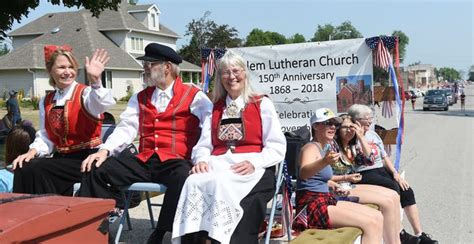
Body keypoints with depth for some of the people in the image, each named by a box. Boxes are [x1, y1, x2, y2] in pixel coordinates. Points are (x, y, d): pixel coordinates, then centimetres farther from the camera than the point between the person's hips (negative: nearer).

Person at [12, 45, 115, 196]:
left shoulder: (85, 93, -4)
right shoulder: (46, 101, 15)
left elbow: (100, 104, -28)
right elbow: (45, 137, 14)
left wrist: (95, 80, -44)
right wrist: (33, 151, -5)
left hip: (86, 159, -5)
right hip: (61, 159, 6)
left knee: (37, 171, -23)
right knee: (24, 169, -20)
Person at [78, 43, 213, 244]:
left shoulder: (195, 97, 3)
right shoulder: (140, 98, 21)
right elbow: (126, 128, 9)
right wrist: (105, 150, -8)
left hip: (176, 162, -5)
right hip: (144, 161, 5)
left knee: (184, 178, -38)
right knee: (96, 169, -11)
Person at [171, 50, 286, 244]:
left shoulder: (262, 104, 11)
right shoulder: (214, 107, 23)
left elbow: (277, 147, 3)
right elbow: (204, 145, 15)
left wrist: (254, 162, -15)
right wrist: (202, 160, -8)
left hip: (251, 169, -3)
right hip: (218, 164, 3)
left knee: (221, 185, -36)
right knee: (194, 183, -30)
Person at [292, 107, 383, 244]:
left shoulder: (326, 148, 16)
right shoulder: (311, 148, -12)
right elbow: (303, 173, -36)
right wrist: (324, 162, -53)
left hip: (327, 201, 10)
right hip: (312, 206, -10)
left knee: (377, 217, 3)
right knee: (370, 223, -19)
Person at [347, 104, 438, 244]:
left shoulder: (373, 134, 16)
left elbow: (384, 157, 17)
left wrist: (395, 173, 4)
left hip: (382, 170, 7)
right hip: (364, 174, -7)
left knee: (407, 191, -12)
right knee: (393, 187, -29)